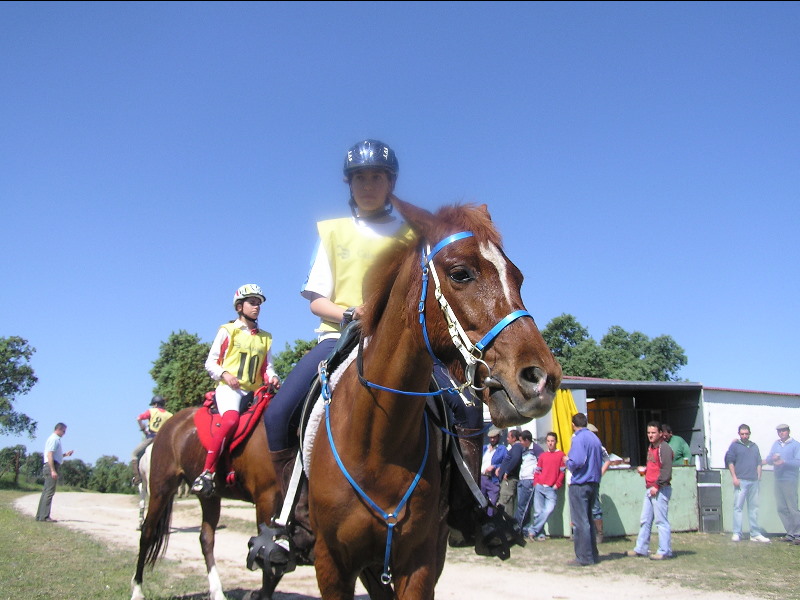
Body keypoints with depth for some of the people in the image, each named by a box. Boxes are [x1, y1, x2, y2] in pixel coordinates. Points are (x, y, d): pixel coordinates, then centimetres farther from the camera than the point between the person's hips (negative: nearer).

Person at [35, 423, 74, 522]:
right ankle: (44, 516, -12)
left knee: (46, 492, 12)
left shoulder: (55, 439, 22)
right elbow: (49, 455, -19)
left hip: (50, 467, 11)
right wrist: (53, 470, -24)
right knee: (49, 492, -11)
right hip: (51, 466, -11)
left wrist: (65, 454, 16)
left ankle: (40, 516, 16)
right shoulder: (54, 439, -10)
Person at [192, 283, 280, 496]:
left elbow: (267, 367, 17)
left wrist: (271, 377, -6)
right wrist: (225, 374, -13)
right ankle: (207, 473, -30)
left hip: (255, 391, 5)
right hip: (229, 388, -5)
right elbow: (210, 362, 6)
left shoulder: (266, 337, 19)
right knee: (231, 419, -34)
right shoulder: (227, 331, 8)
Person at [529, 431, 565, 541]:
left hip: (552, 489, -3)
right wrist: (536, 483, 4)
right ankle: (540, 534, 9)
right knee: (538, 511, 0)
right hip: (539, 487, 3)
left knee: (549, 510, -17)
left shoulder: (561, 455, 4)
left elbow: (562, 472, 2)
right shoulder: (542, 455, 14)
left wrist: (557, 485, -5)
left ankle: (533, 531, -8)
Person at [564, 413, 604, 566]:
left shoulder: (579, 438, -13)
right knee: (588, 520, 17)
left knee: (580, 522, -3)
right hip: (594, 484, 8)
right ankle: (593, 554, 21)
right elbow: (600, 462, 16)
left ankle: (584, 558, -1)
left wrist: (567, 461, -5)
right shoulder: (595, 438, 12)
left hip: (580, 484, -8)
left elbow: (577, 462, -23)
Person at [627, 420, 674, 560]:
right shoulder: (651, 447, 18)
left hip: (660, 489, -9)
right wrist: (644, 470, 12)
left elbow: (666, 470, -18)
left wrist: (657, 486, -19)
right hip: (650, 489, 10)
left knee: (661, 521, -4)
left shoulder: (664, 448, -11)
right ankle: (641, 549, 18)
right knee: (645, 520, 12)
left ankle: (665, 551, 3)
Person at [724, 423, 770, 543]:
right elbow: (730, 462, -2)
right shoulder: (734, 446, 4)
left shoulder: (754, 447, 19)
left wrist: (759, 477, 10)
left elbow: (759, 463, 21)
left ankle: (755, 534, 13)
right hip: (741, 481, -5)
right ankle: (736, 533, -6)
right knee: (738, 507, -7)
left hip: (754, 482, 5)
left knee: (754, 508, 7)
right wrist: (734, 478, -9)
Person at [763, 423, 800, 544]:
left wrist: (783, 461, -22)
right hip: (778, 480, 6)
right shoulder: (776, 444, 13)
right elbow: (768, 460, 9)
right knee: (781, 508, 7)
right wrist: (772, 458, -12)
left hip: (790, 480, -6)